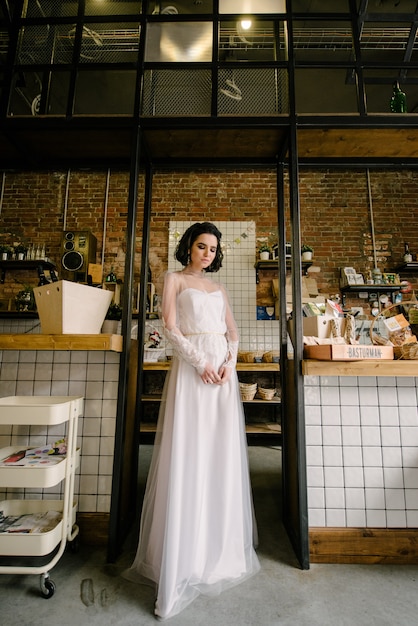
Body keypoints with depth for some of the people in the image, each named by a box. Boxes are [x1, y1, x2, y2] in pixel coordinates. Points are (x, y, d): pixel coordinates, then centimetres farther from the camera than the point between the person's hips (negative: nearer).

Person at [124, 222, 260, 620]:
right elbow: (170, 327, -6)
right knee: (189, 454, -4)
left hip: (223, 368, 5)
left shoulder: (218, 287, 21)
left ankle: (221, 543, 27)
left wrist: (229, 362, -4)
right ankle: (184, 556, 10)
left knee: (223, 455, 8)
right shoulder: (174, 279, 7)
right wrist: (201, 363, -14)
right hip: (191, 366, -5)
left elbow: (232, 330, 14)